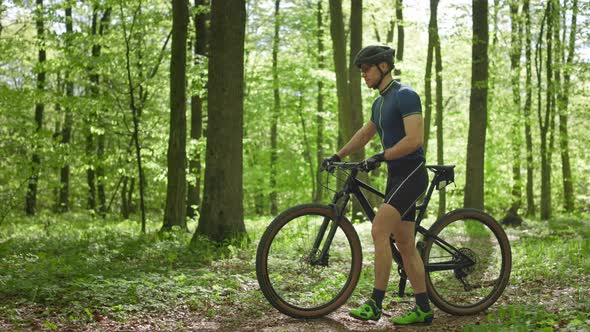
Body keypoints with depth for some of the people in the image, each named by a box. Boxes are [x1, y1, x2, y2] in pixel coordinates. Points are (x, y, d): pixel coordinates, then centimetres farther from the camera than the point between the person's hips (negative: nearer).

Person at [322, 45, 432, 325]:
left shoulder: (405, 95, -13)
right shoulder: (379, 103, 16)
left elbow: (414, 139, -23)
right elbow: (364, 134, 30)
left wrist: (380, 157, -22)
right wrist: (337, 156, 25)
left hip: (411, 173, -9)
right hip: (396, 176, 9)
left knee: (379, 231, -19)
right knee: (405, 244, 7)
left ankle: (375, 303, -14)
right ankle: (423, 310, 11)